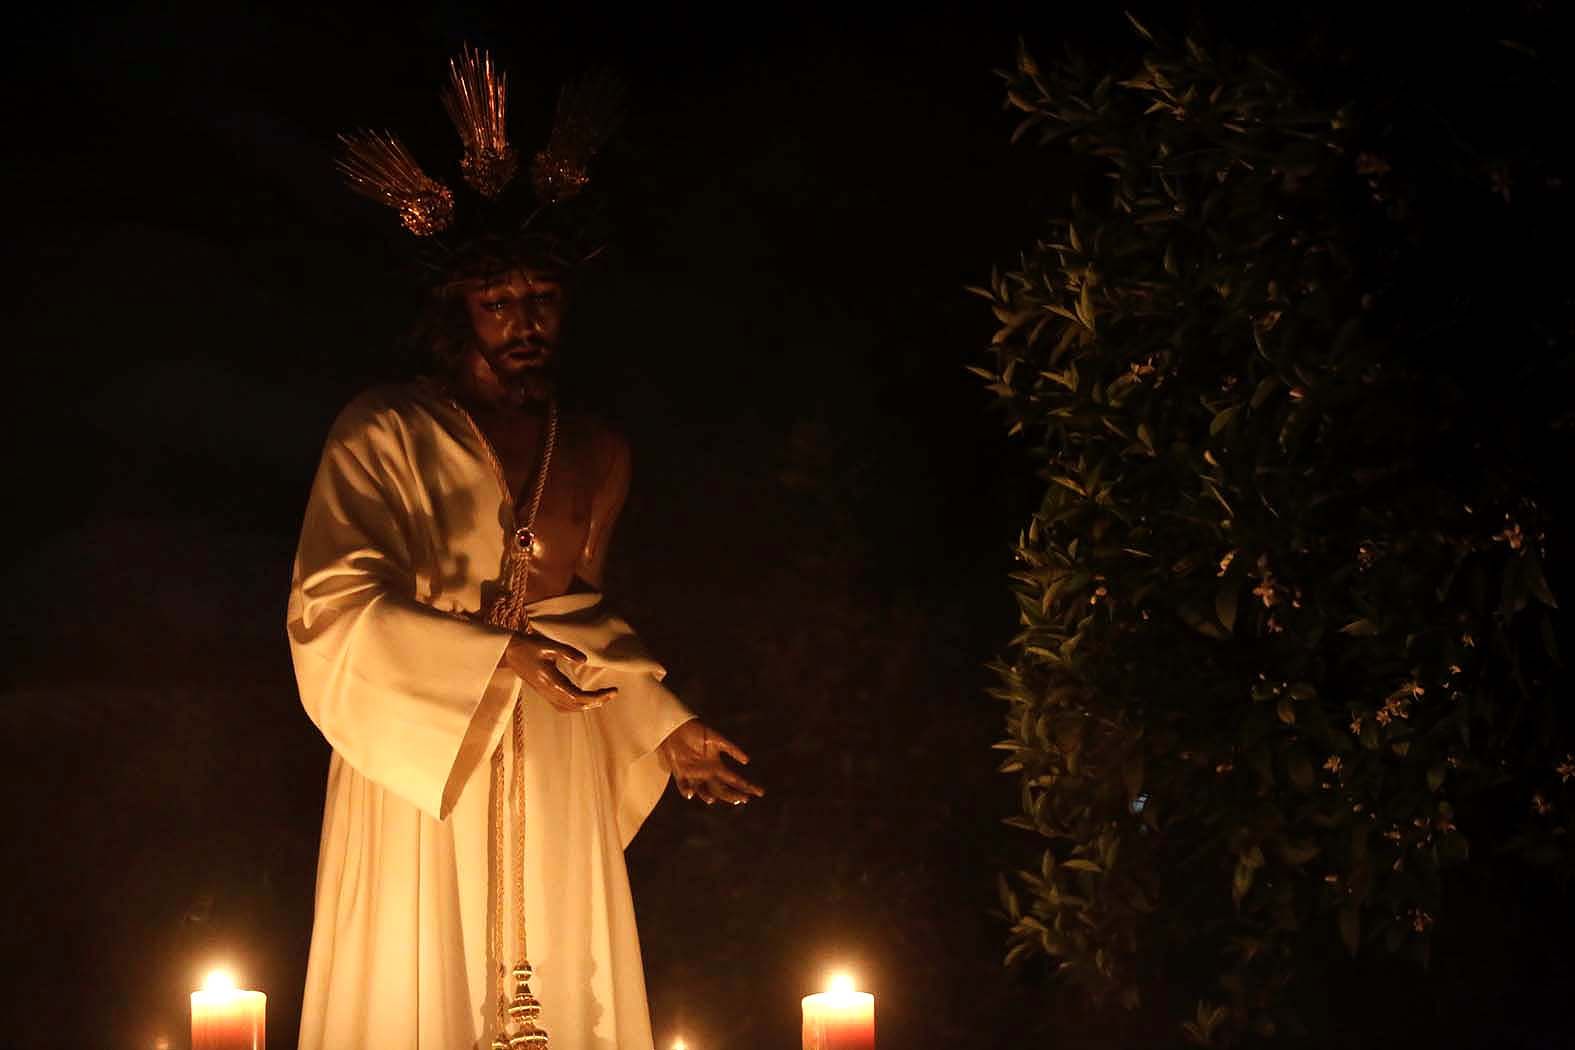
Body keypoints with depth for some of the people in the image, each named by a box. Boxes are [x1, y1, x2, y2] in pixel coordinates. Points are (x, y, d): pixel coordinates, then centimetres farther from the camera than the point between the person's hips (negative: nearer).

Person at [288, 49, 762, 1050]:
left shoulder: (595, 452, 10)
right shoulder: (388, 432, -5)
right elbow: (335, 608, -13)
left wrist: (662, 725, 7)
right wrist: (498, 659, -21)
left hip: (550, 774, 4)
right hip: (421, 754, -4)